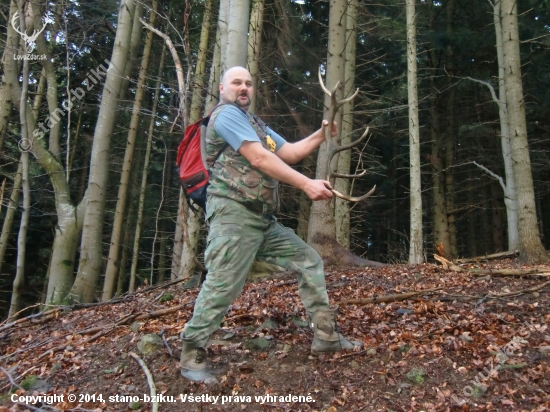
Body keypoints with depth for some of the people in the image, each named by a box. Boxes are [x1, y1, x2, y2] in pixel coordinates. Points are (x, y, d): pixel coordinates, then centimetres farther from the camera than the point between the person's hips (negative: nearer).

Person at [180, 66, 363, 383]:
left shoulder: (257, 125, 27)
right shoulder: (227, 114, -4)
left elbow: (289, 153, 21)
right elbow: (259, 158, -15)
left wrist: (321, 135, 7)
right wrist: (307, 184, -19)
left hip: (264, 219, 10)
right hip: (234, 214, -9)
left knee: (309, 261, 8)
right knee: (223, 285, -13)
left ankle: (326, 335, 13)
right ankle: (192, 356, 1)